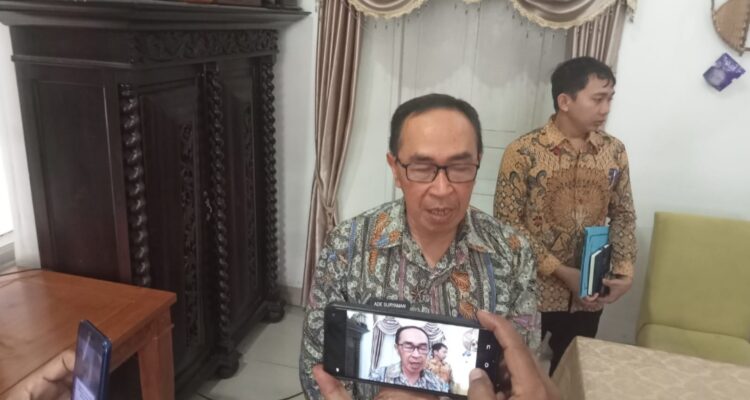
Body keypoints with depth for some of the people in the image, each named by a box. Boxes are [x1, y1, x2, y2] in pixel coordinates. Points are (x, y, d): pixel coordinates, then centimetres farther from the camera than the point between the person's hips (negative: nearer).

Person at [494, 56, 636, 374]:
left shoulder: (615, 151, -1)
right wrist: (561, 272, -18)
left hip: (589, 295, 4)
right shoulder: (523, 152, -16)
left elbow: (623, 215, 8)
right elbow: (508, 224, -16)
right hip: (534, 291, -4)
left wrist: (624, 270, -5)